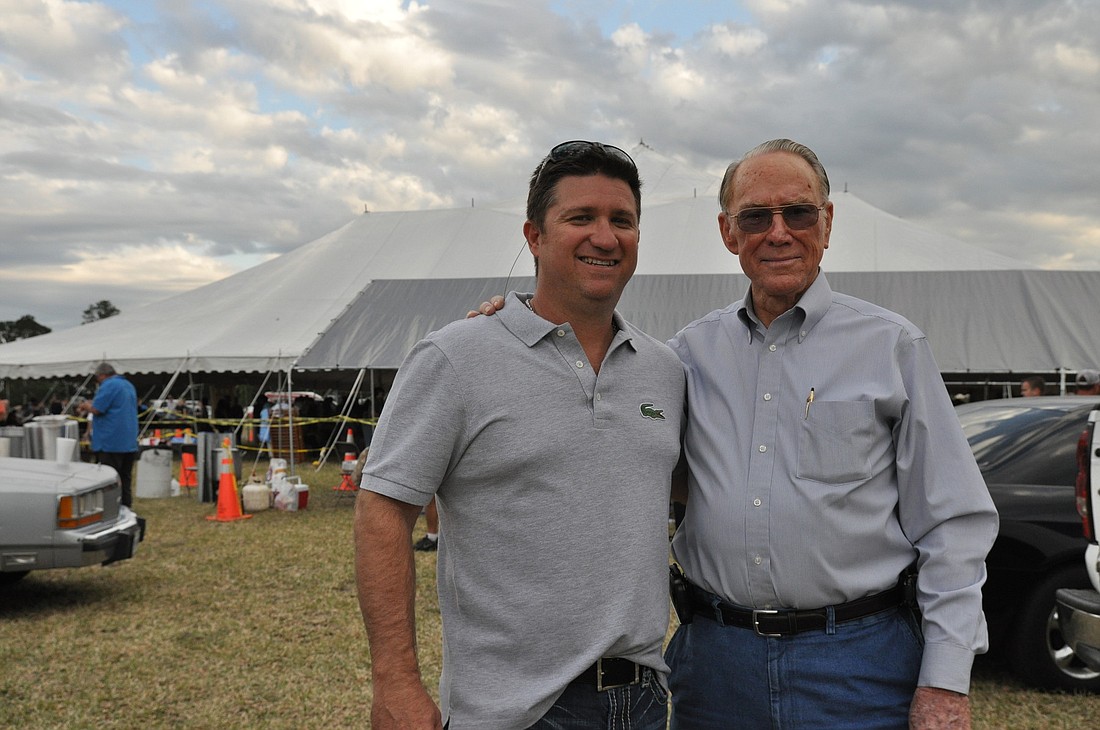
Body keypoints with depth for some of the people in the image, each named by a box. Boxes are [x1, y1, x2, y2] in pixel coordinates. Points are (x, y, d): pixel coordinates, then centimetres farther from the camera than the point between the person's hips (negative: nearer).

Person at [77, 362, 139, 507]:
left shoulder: (108, 386, -12)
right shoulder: (129, 385, 17)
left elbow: (96, 409, -16)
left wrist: (86, 405, 4)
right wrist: (90, 405, 23)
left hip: (110, 443, -9)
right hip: (129, 443, 9)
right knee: (125, 481, 12)